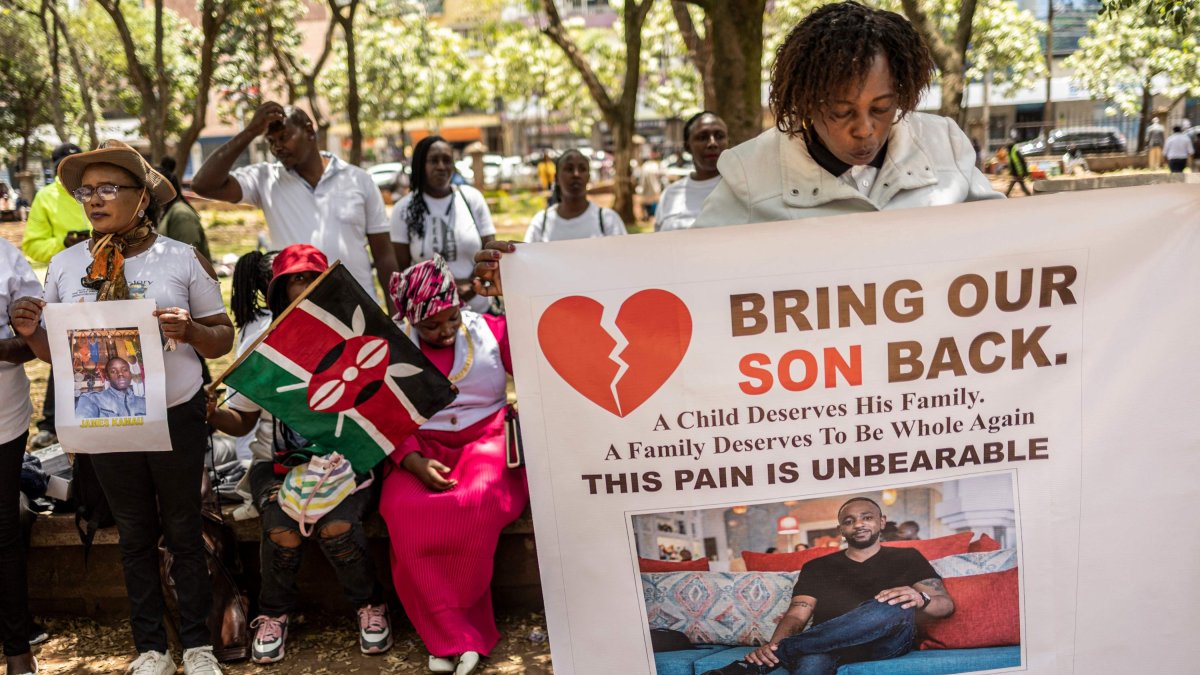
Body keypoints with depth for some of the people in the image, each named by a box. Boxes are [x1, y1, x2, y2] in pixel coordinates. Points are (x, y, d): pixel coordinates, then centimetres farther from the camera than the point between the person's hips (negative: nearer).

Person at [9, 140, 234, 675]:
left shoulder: (183, 260, -6)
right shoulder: (65, 265, 2)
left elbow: (222, 339, -3)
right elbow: (55, 351, 9)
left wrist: (189, 330, -23)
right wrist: (30, 332, -12)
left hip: (177, 416, -2)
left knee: (183, 531, 9)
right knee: (135, 535, 14)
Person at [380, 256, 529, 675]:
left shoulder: (490, 329, 6)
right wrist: (414, 462, -17)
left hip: (486, 439, 0)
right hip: (421, 450, 1)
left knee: (482, 499, -34)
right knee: (405, 513, -32)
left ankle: (440, 626, -14)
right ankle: (457, 637, -20)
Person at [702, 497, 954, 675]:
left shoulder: (907, 558, 20)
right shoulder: (818, 567, 22)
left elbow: (946, 604, 9)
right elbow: (797, 616, 8)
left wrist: (920, 599, -17)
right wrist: (772, 646, -16)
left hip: (885, 643, 0)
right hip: (827, 644, 0)